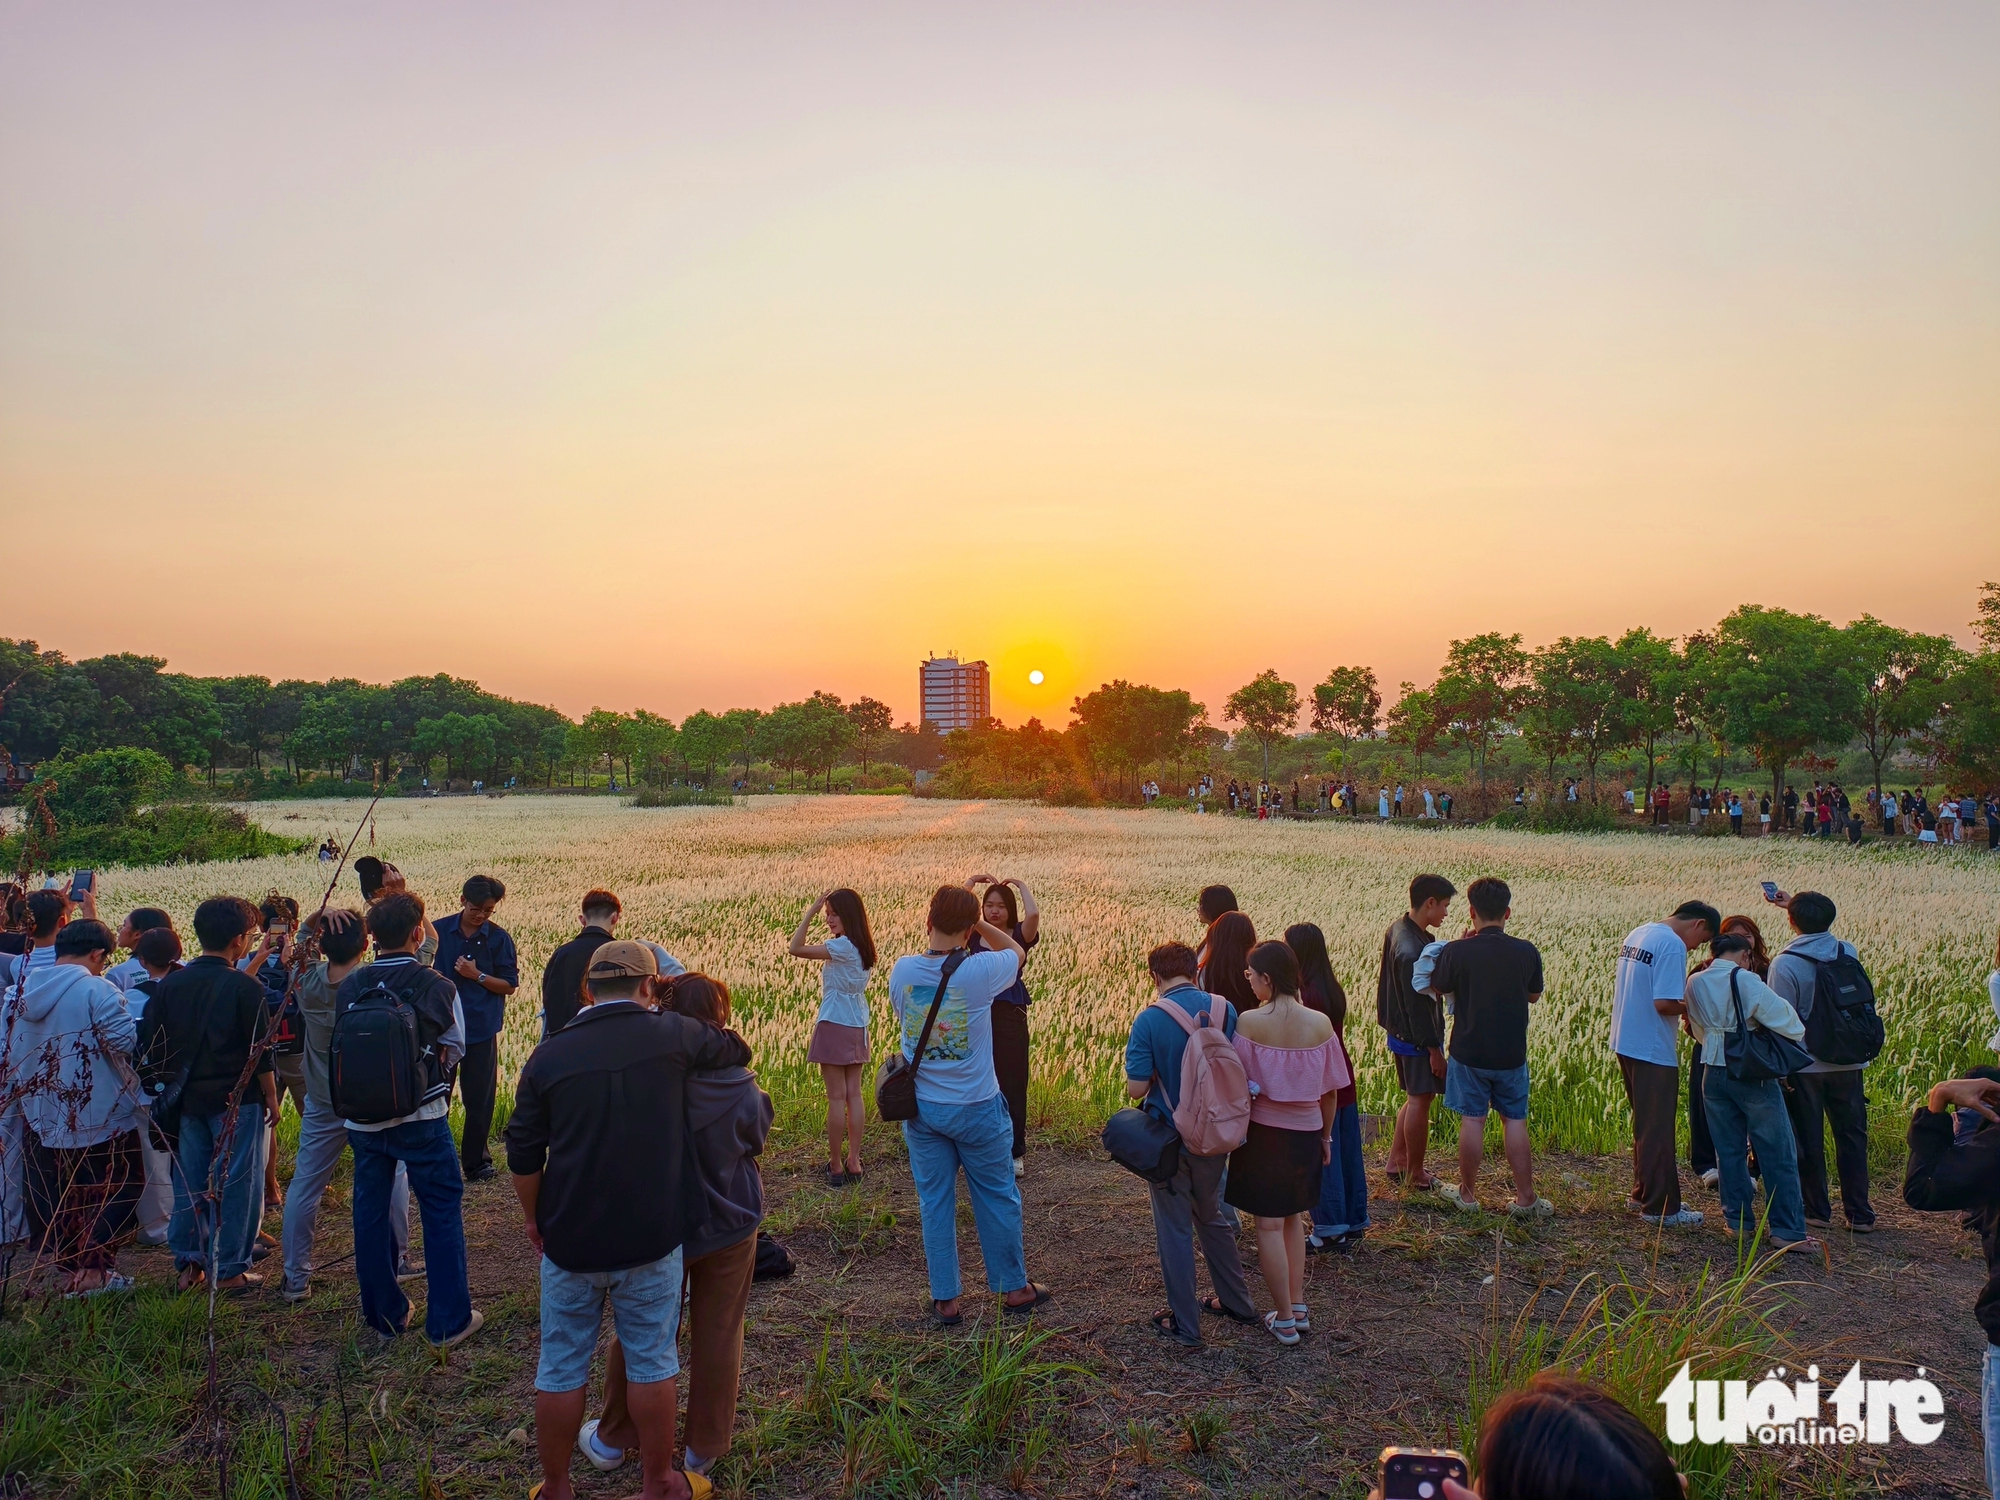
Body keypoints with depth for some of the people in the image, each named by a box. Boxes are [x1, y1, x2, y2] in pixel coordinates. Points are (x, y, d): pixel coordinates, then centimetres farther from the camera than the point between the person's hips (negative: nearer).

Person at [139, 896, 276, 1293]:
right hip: (236, 1100, -5)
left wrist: (172, 1087, 17)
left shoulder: (170, 984, 2)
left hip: (187, 1100, 5)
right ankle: (230, 1269, 9)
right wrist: (271, 1097, -1)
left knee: (189, 1181, 14)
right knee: (236, 1184, 3)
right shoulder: (245, 987, -14)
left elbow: (151, 1046, 6)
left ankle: (189, 1264, 22)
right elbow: (260, 1052, -12)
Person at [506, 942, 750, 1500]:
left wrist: (534, 1219, 17)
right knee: (652, 1360, 14)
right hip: (652, 1240, -1)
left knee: (562, 1367, 17)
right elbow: (736, 1050, 9)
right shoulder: (672, 1035, -9)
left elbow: (522, 1155, 1)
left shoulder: (549, 1055, -4)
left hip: (571, 1240, 1)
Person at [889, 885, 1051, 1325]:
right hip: (976, 1107, -2)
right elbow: (1015, 950, 5)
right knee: (997, 1198, 15)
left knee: (934, 1202, 13)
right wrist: (977, 921, 4)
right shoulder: (980, 970, -18)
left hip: (921, 1107, 3)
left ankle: (945, 1300, 22)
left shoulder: (902, 970, -9)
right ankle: (1014, 1288, 30)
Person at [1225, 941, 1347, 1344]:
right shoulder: (1320, 1024, -8)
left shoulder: (1247, 1022, -17)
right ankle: (1298, 1307, 28)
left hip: (1262, 1131, -3)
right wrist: (1326, 1135, 15)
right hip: (1306, 1132, 4)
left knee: (1269, 1224, 9)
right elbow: (1330, 1090, 1)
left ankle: (1284, 1319, 16)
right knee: (1293, 1217, 23)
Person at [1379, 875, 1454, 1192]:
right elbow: (1417, 1006, -24)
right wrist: (1434, 1049, -17)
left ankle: (1396, 1162, 27)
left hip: (1401, 1032, 10)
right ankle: (1416, 1175, 16)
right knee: (1420, 1100, 3)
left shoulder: (1400, 927, 3)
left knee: (1417, 1097, 20)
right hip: (1417, 1038, -10)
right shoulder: (1411, 950, -28)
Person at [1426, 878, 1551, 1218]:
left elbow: (1438, 989, 1)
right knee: (1515, 1121, 11)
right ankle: (1525, 1198, 16)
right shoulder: (1526, 952, -8)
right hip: (1512, 1054, 2)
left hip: (1469, 1052, -2)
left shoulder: (1457, 951, -16)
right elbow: (1534, 995, 8)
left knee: (1472, 1120, 7)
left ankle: (1467, 1193, 18)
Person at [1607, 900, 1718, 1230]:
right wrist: (1690, 1009, -5)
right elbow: (1663, 1003, -24)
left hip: (1625, 1042, 9)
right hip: (1653, 1050, -9)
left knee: (1645, 1124, 20)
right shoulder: (1673, 945, -17)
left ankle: (1643, 1191, 29)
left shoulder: (1637, 933, 11)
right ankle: (1661, 1208, 7)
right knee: (1658, 1129, 0)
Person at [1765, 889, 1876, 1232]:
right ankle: (1860, 1214, 18)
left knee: (1809, 1140, 8)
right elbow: (1822, 936, 23)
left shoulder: (1784, 964, -17)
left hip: (1806, 1066, -4)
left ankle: (1818, 1211, 16)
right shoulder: (1849, 953, -3)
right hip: (1849, 1063, 4)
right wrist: (1796, 904, 31)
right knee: (1852, 1137, 13)